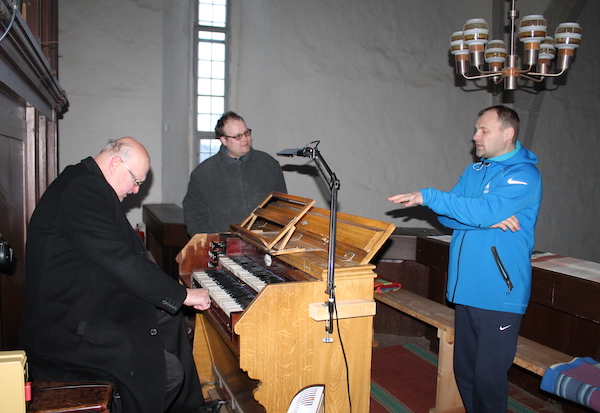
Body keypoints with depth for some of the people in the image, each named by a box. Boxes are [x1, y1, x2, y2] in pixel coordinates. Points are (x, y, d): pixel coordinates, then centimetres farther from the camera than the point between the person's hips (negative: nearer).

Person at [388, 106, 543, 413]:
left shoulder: (524, 174, -8)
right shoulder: (474, 171, 14)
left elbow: (484, 210, -22)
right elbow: (448, 217, 4)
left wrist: (428, 196, -18)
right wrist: (491, 220, -14)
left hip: (499, 295, -7)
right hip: (466, 289, 7)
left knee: (488, 378, 0)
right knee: (464, 370, 15)